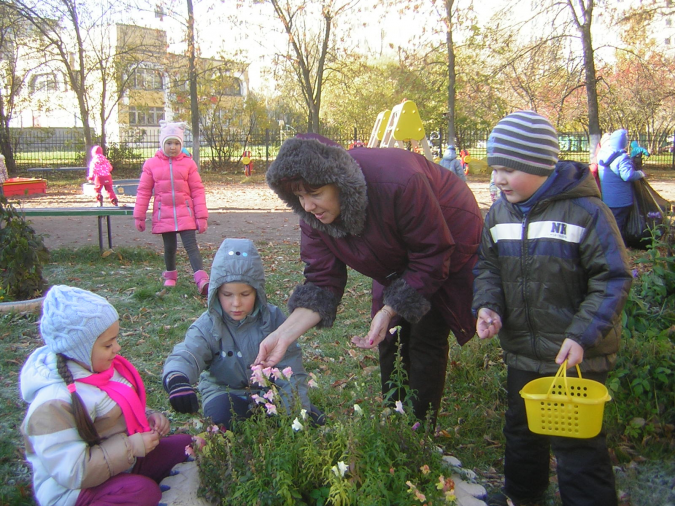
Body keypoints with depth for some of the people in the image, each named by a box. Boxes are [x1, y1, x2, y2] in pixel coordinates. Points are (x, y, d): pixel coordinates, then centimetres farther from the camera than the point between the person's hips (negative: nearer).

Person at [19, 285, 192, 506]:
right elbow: (72, 471, -29)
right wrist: (131, 447, -26)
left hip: (125, 461, 9)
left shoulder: (101, 368, 1)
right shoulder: (53, 405, -27)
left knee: (185, 444, 4)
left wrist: (149, 417, -3)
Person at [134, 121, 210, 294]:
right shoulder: (151, 164, 1)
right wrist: (139, 216, 4)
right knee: (169, 247, 11)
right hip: (164, 215, 1)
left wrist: (202, 216, -3)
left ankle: (202, 280, -19)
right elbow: (143, 192, 5)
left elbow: (197, 190, 0)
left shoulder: (188, 163, -1)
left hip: (185, 214, -1)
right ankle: (170, 275, 34)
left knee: (191, 245, -10)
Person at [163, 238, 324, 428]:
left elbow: (289, 362, -8)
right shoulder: (208, 326, -14)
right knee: (221, 414, -34)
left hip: (268, 390, 1)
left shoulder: (273, 318, -10)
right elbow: (185, 356, -28)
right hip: (225, 392, -1)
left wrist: (300, 406, -16)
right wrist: (176, 380, -53)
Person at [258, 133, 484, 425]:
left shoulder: (398, 183, -41)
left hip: (449, 251, -5)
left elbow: (432, 257, -31)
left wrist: (388, 311, -35)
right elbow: (323, 281, -20)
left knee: (426, 341, -10)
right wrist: (284, 334, -32)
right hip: (399, 265, 6)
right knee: (391, 341, 6)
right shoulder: (313, 212, -22)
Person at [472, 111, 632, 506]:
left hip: (578, 356, -6)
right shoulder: (499, 213, 1)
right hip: (522, 352, 7)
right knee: (522, 428, 23)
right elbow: (488, 266, 10)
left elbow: (613, 279, -14)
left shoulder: (585, 211, -17)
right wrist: (488, 305, -10)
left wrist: (582, 335, -22)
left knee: (576, 440, 3)